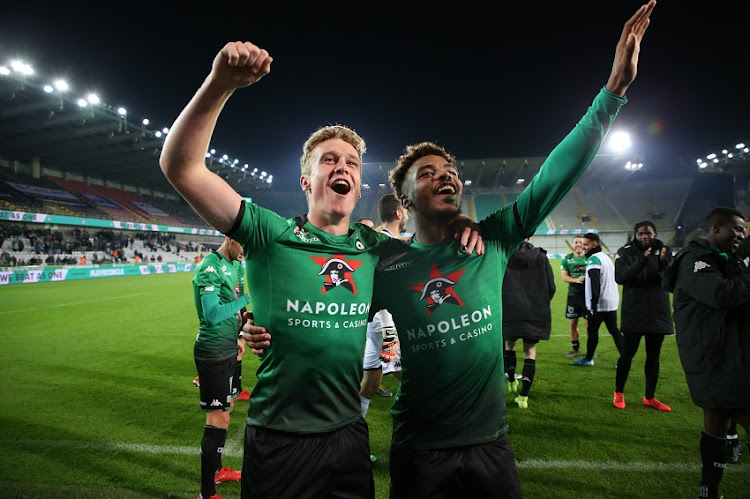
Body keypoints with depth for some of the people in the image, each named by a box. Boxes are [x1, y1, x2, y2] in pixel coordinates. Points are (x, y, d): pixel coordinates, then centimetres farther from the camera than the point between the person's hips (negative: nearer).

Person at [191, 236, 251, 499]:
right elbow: (212, 314, -28)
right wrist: (248, 296, -25)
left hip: (227, 349, 10)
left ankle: (216, 470, 38)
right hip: (213, 352, -9)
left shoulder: (229, 264, 10)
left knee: (227, 408, 20)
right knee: (219, 419, -2)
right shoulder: (210, 267, -20)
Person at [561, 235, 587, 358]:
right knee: (572, 323, 7)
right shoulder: (567, 259, 5)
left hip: (588, 293, -2)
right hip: (573, 294, 2)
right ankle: (575, 349, 22)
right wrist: (576, 280, -19)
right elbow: (564, 276, 0)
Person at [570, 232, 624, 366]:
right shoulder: (606, 256, 15)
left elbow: (595, 284, -22)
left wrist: (593, 304, -23)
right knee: (614, 331, 12)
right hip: (612, 302, 9)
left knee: (592, 330, 4)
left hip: (599, 304, -9)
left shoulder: (594, 259, -15)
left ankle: (588, 358, 16)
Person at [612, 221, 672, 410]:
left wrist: (663, 264, -28)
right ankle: (619, 393, 21)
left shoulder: (664, 251, 3)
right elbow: (620, 278, -16)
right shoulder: (625, 252, -3)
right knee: (627, 354, 2)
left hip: (658, 314, 3)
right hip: (633, 313, -3)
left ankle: (650, 397, 26)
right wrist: (641, 261, -28)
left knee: (653, 357, 12)